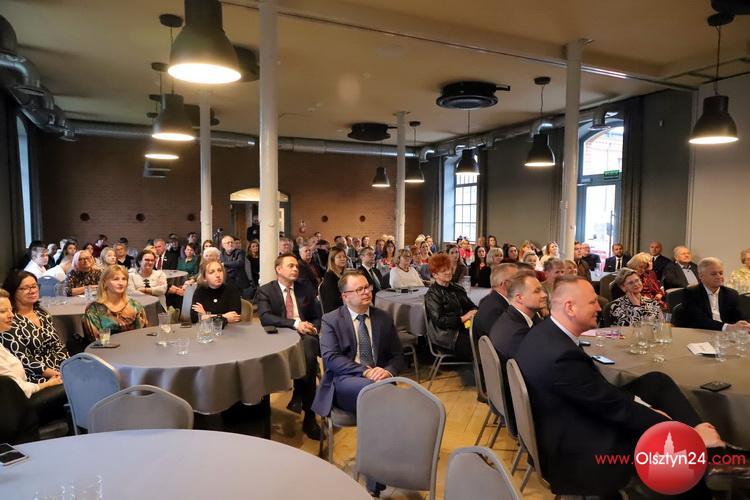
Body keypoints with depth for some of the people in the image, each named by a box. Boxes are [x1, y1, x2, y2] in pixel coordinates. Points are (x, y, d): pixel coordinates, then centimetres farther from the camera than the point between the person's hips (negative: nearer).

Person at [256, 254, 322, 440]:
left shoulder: (306, 290, 19)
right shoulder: (265, 291, 7)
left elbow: (318, 317, 19)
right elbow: (265, 317, -11)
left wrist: (314, 327, -6)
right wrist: (295, 324, -22)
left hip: (305, 337, 3)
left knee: (307, 344, -34)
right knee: (306, 353, -34)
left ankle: (299, 397, -18)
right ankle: (308, 414, -22)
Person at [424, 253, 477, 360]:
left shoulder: (456, 288, 18)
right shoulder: (432, 295, -3)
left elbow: (471, 305, 23)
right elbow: (439, 320, -11)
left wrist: (474, 311, -1)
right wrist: (462, 318, -15)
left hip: (462, 329, 7)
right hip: (446, 337, -7)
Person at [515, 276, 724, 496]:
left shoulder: (545, 331, -3)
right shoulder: (562, 356, -33)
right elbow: (618, 408, -24)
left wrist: (639, 404, -3)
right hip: (576, 452, -9)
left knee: (657, 381, 7)